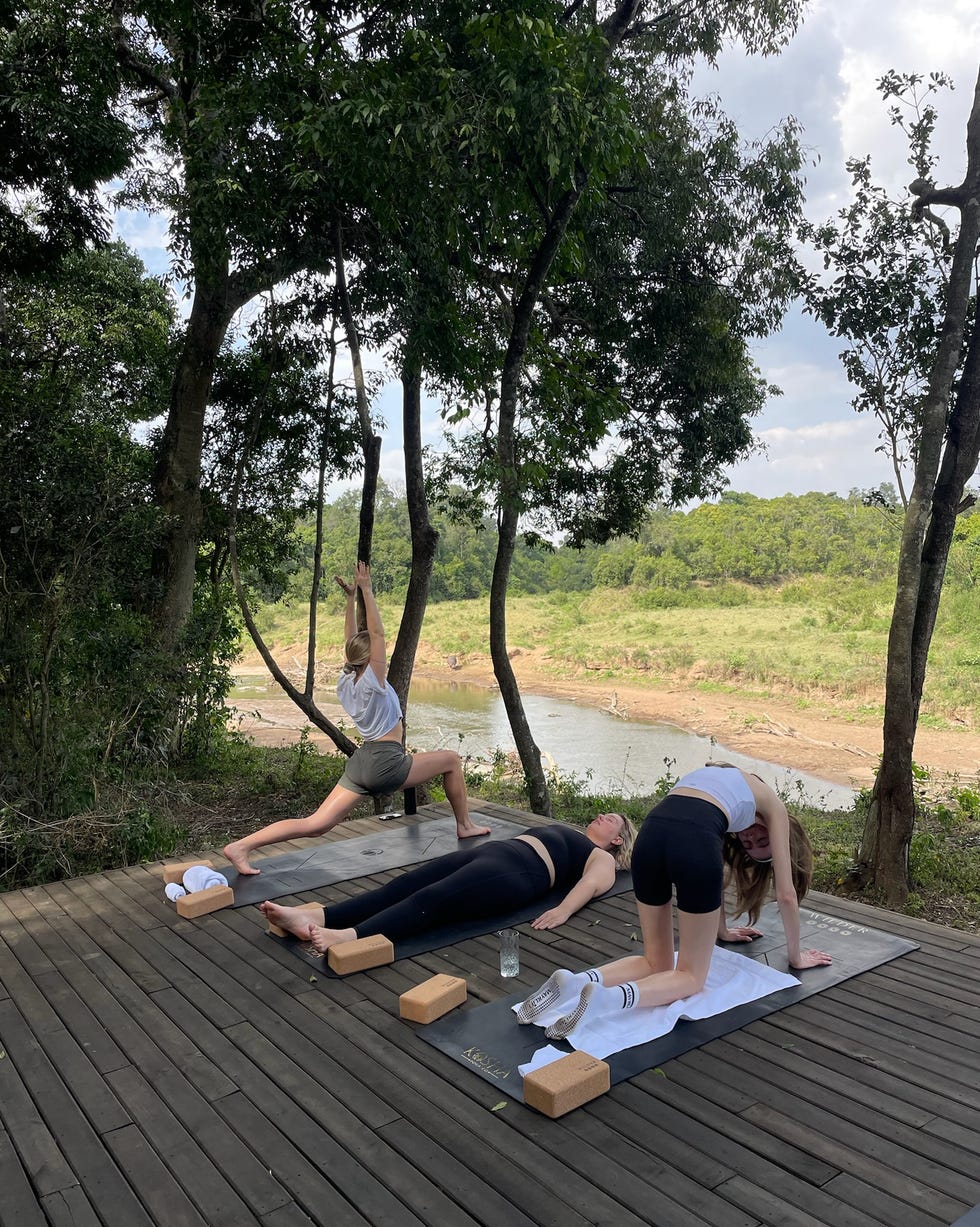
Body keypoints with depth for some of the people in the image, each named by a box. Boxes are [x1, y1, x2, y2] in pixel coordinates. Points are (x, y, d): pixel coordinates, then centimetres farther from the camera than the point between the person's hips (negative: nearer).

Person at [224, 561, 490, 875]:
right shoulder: (372, 681, -12)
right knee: (451, 759, 10)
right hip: (385, 763, -7)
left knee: (316, 824, 1)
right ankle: (464, 826, 18)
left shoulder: (346, 681, 9)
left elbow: (351, 639, 17)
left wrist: (351, 597, 15)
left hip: (360, 763, 8)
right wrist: (365, 590, -15)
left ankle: (241, 845, -12)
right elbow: (377, 632, -16)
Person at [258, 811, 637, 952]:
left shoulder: (602, 859, 13)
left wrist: (564, 909, -28)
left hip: (516, 872, -7)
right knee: (403, 885, -15)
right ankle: (314, 918, -29)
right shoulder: (566, 833, 37)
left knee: (432, 900, -31)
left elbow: (591, 883, -7)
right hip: (490, 851, 7)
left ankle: (350, 937, -50)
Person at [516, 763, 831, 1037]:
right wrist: (795, 956, 43)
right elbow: (786, 894, 27)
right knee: (691, 976, 12)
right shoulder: (773, 807, 25)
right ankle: (606, 998, -17)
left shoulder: (725, 780, 40)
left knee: (657, 963, 21)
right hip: (695, 843, -6)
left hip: (650, 833, 6)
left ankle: (576, 982, -5)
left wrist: (722, 930, 61)